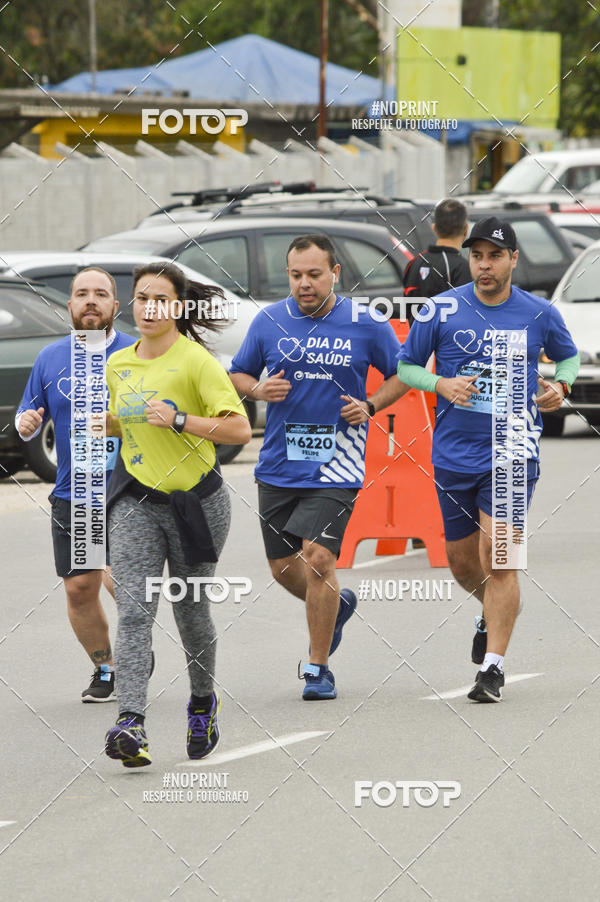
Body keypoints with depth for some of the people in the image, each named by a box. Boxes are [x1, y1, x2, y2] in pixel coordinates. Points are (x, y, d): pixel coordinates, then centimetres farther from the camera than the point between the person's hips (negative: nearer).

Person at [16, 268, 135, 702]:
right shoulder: (50, 359, 7)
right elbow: (29, 419, 17)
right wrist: (26, 423, -5)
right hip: (72, 495, 3)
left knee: (120, 577, -17)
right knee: (80, 588, 3)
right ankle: (105, 669, 24)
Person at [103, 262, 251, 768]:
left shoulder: (197, 361, -11)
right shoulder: (118, 364, 7)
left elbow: (240, 429, -18)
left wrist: (180, 420, -26)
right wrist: (102, 422, 4)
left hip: (196, 500, -3)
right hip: (137, 499, 3)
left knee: (190, 610, 10)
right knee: (134, 611, -14)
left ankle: (203, 702, 38)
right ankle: (131, 725, -25)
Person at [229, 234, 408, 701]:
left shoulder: (366, 324, -3)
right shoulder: (269, 321, 2)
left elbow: (402, 374, 9)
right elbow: (237, 374, 14)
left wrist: (370, 406, -8)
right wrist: (259, 389, -8)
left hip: (336, 465, -4)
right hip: (279, 465, 4)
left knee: (318, 557, -16)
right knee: (283, 567, 10)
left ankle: (318, 668, -2)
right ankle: (335, 606, 42)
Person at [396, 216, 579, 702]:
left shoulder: (540, 314, 0)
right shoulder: (442, 310, -1)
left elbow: (569, 356, 19)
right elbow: (404, 366, 7)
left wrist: (560, 386, -2)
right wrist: (441, 384, -12)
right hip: (454, 456, 2)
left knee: (497, 555, -14)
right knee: (462, 562, 12)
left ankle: (493, 667, -10)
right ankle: (492, 615, 46)